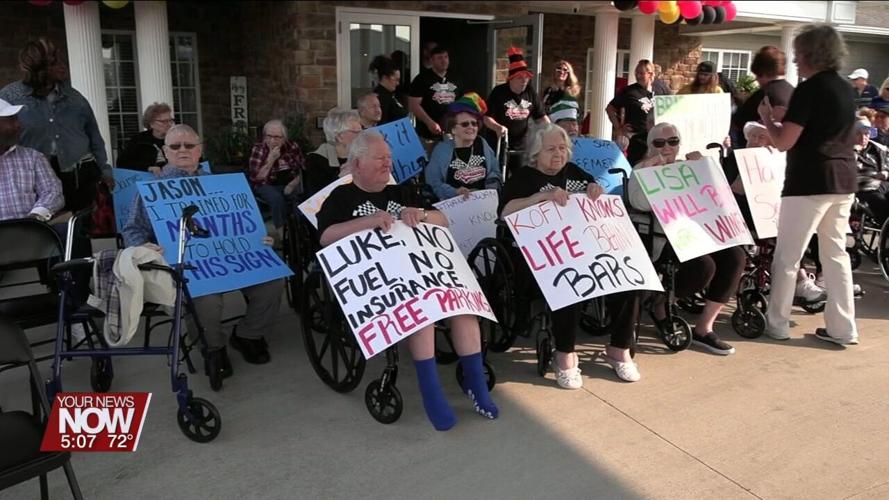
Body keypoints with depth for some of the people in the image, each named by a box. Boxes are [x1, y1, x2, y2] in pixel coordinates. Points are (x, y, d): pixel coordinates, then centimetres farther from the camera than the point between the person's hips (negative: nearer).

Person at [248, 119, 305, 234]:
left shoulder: (292, 146, -1)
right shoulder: (258, 149, -9)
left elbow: (304, 168, 4)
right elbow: (256, 178, -16)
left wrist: (294, 183, -13)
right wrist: (271, 159, -24)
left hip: (289, 184, 3)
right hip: (267, 185, -2)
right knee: (277, 198, -35)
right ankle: (282, 234, -24)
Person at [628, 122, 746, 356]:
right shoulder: (642, 169, 2)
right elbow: (640, 204, -18)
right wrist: (649, 170, -21)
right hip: (661, 239, -7)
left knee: (735, 256, -17)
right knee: (704, 265, -30)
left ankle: (704, 328, -12)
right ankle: (659, 303, -2)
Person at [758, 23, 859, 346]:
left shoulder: (808, 90, -12)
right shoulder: (847, 89, 13)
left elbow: (783, 142, -15)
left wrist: (767, 117, 3)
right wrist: (788, 119, 24)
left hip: (810, 183, -8)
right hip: (843, 182, 8)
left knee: (786, 257, 2)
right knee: (836, 254, 13)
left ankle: (776, 325, 10)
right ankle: (843, 328, 17)